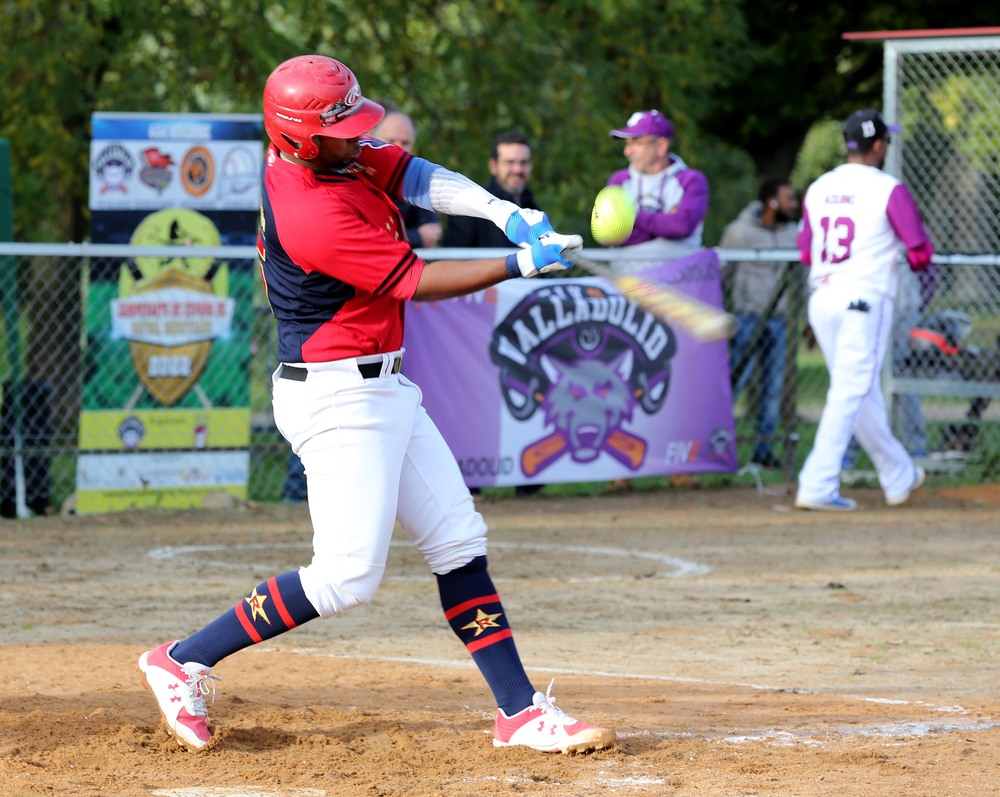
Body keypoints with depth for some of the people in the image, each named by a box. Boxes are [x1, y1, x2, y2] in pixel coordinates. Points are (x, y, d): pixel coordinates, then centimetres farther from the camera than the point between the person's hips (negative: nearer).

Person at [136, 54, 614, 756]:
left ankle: (521, 713, 9)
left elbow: (415, 176, -3)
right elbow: (420, 283, -19)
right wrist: (523, 264, -14)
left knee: (458, 542, 8)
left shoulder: (327, 155, 2)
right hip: (337, 400, -10)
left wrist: (504, 212, -19)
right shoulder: (314, 216, -25)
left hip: (383, 389, 10)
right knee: (348, 576, -11)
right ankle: (185, 662, 1)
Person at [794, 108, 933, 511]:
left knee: (862, 394, 16)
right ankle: (817, 487, -12)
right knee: (850, 394, -6)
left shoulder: (818, 189, 9)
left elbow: (806, 253, 16)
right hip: (865, 301, -7)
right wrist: (909, 262, 13)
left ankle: (898, 476, 29)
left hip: (821, 300, 7)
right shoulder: (889, 190, -8)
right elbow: (921, 252, -9)